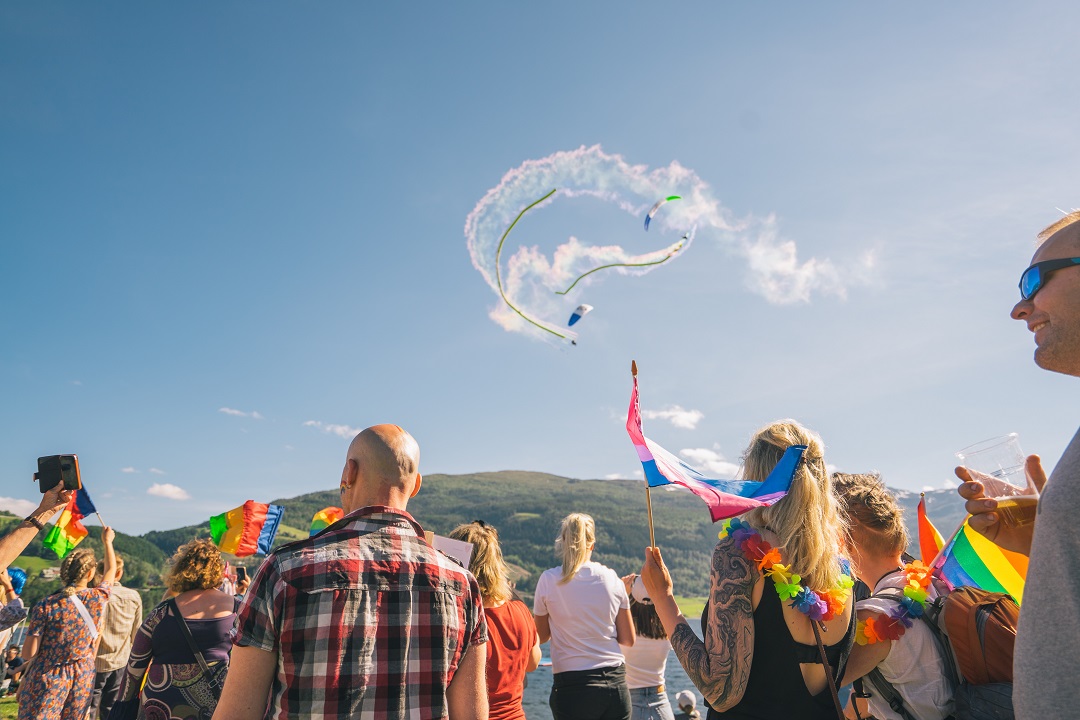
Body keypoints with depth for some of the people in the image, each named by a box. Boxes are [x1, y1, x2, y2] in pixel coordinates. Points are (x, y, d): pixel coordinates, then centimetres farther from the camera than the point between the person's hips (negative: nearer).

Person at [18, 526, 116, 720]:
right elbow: (111, 570, 13)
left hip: (47, 679, -2)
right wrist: (107, 541, 25)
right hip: (82, 677, 2)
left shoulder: (46, 606, -15)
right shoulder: (98, 598, -9)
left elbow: (28, 654, -13)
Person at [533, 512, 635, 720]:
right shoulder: (611, 578, 0)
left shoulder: (549, 580, -6)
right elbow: (628, 640, 8)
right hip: (616, 684, 3)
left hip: (573, 687, -2)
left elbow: (541, 637, 8)